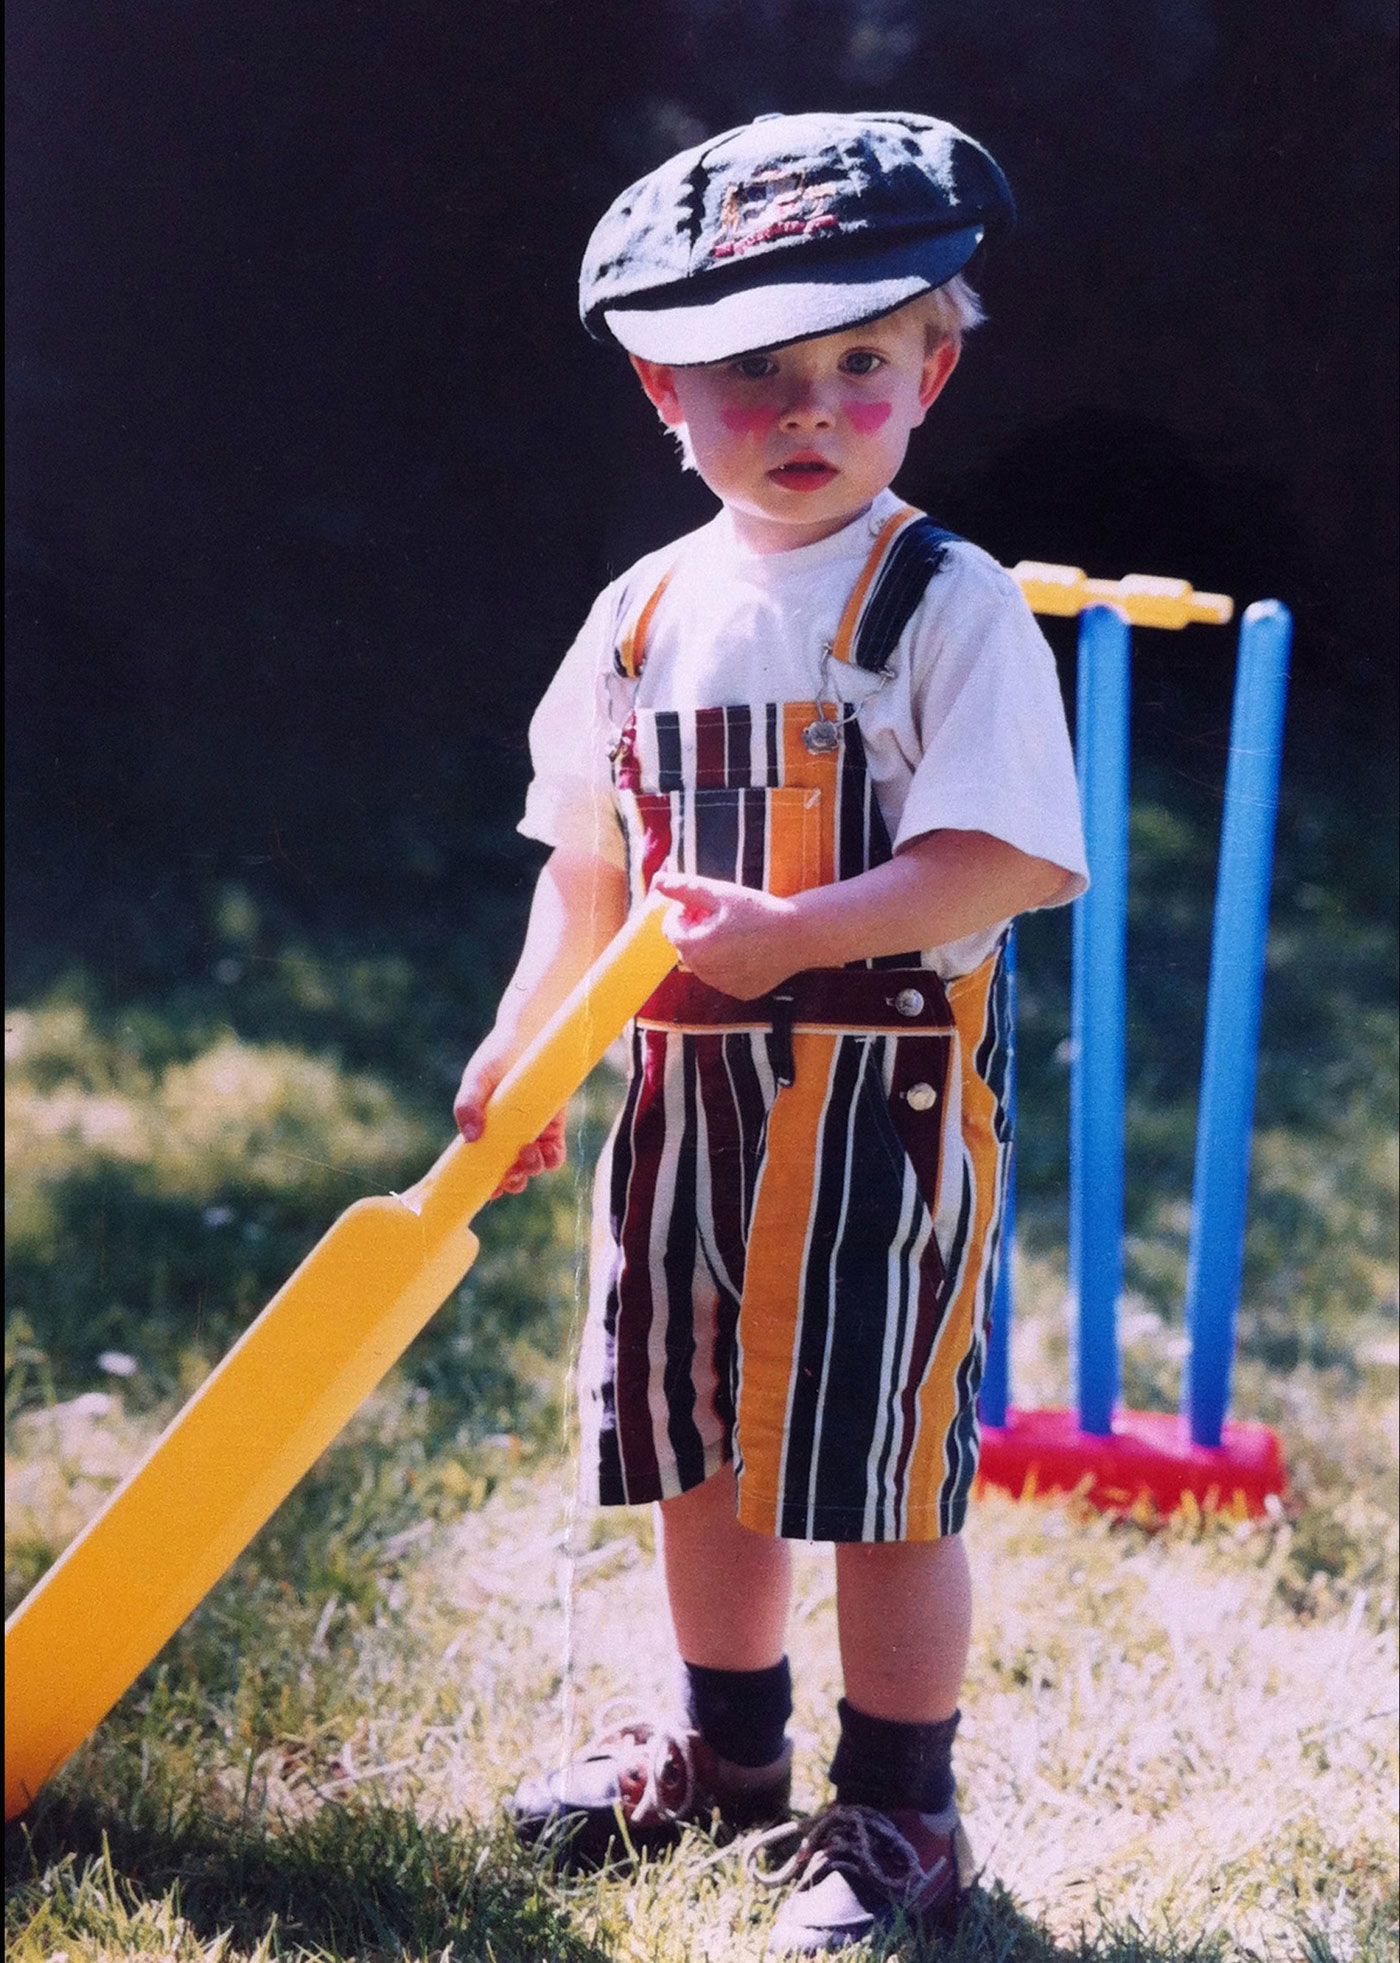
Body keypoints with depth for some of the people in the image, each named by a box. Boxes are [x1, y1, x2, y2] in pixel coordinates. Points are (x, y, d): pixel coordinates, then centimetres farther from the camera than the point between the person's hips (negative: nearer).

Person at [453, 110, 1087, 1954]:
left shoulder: (948, 606, -10)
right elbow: (590, 865, 14)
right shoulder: (645, 612, 8)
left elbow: (1002, 862, -19)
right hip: (687, 1089, 6)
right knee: (698, 1439, 17)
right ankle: (725, 1742, 36)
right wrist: (521, 1044, 6)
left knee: (880, 1458, 0)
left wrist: (787, 933, -26)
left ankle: (899, 1804, 16)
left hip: (885, 1094, -6)